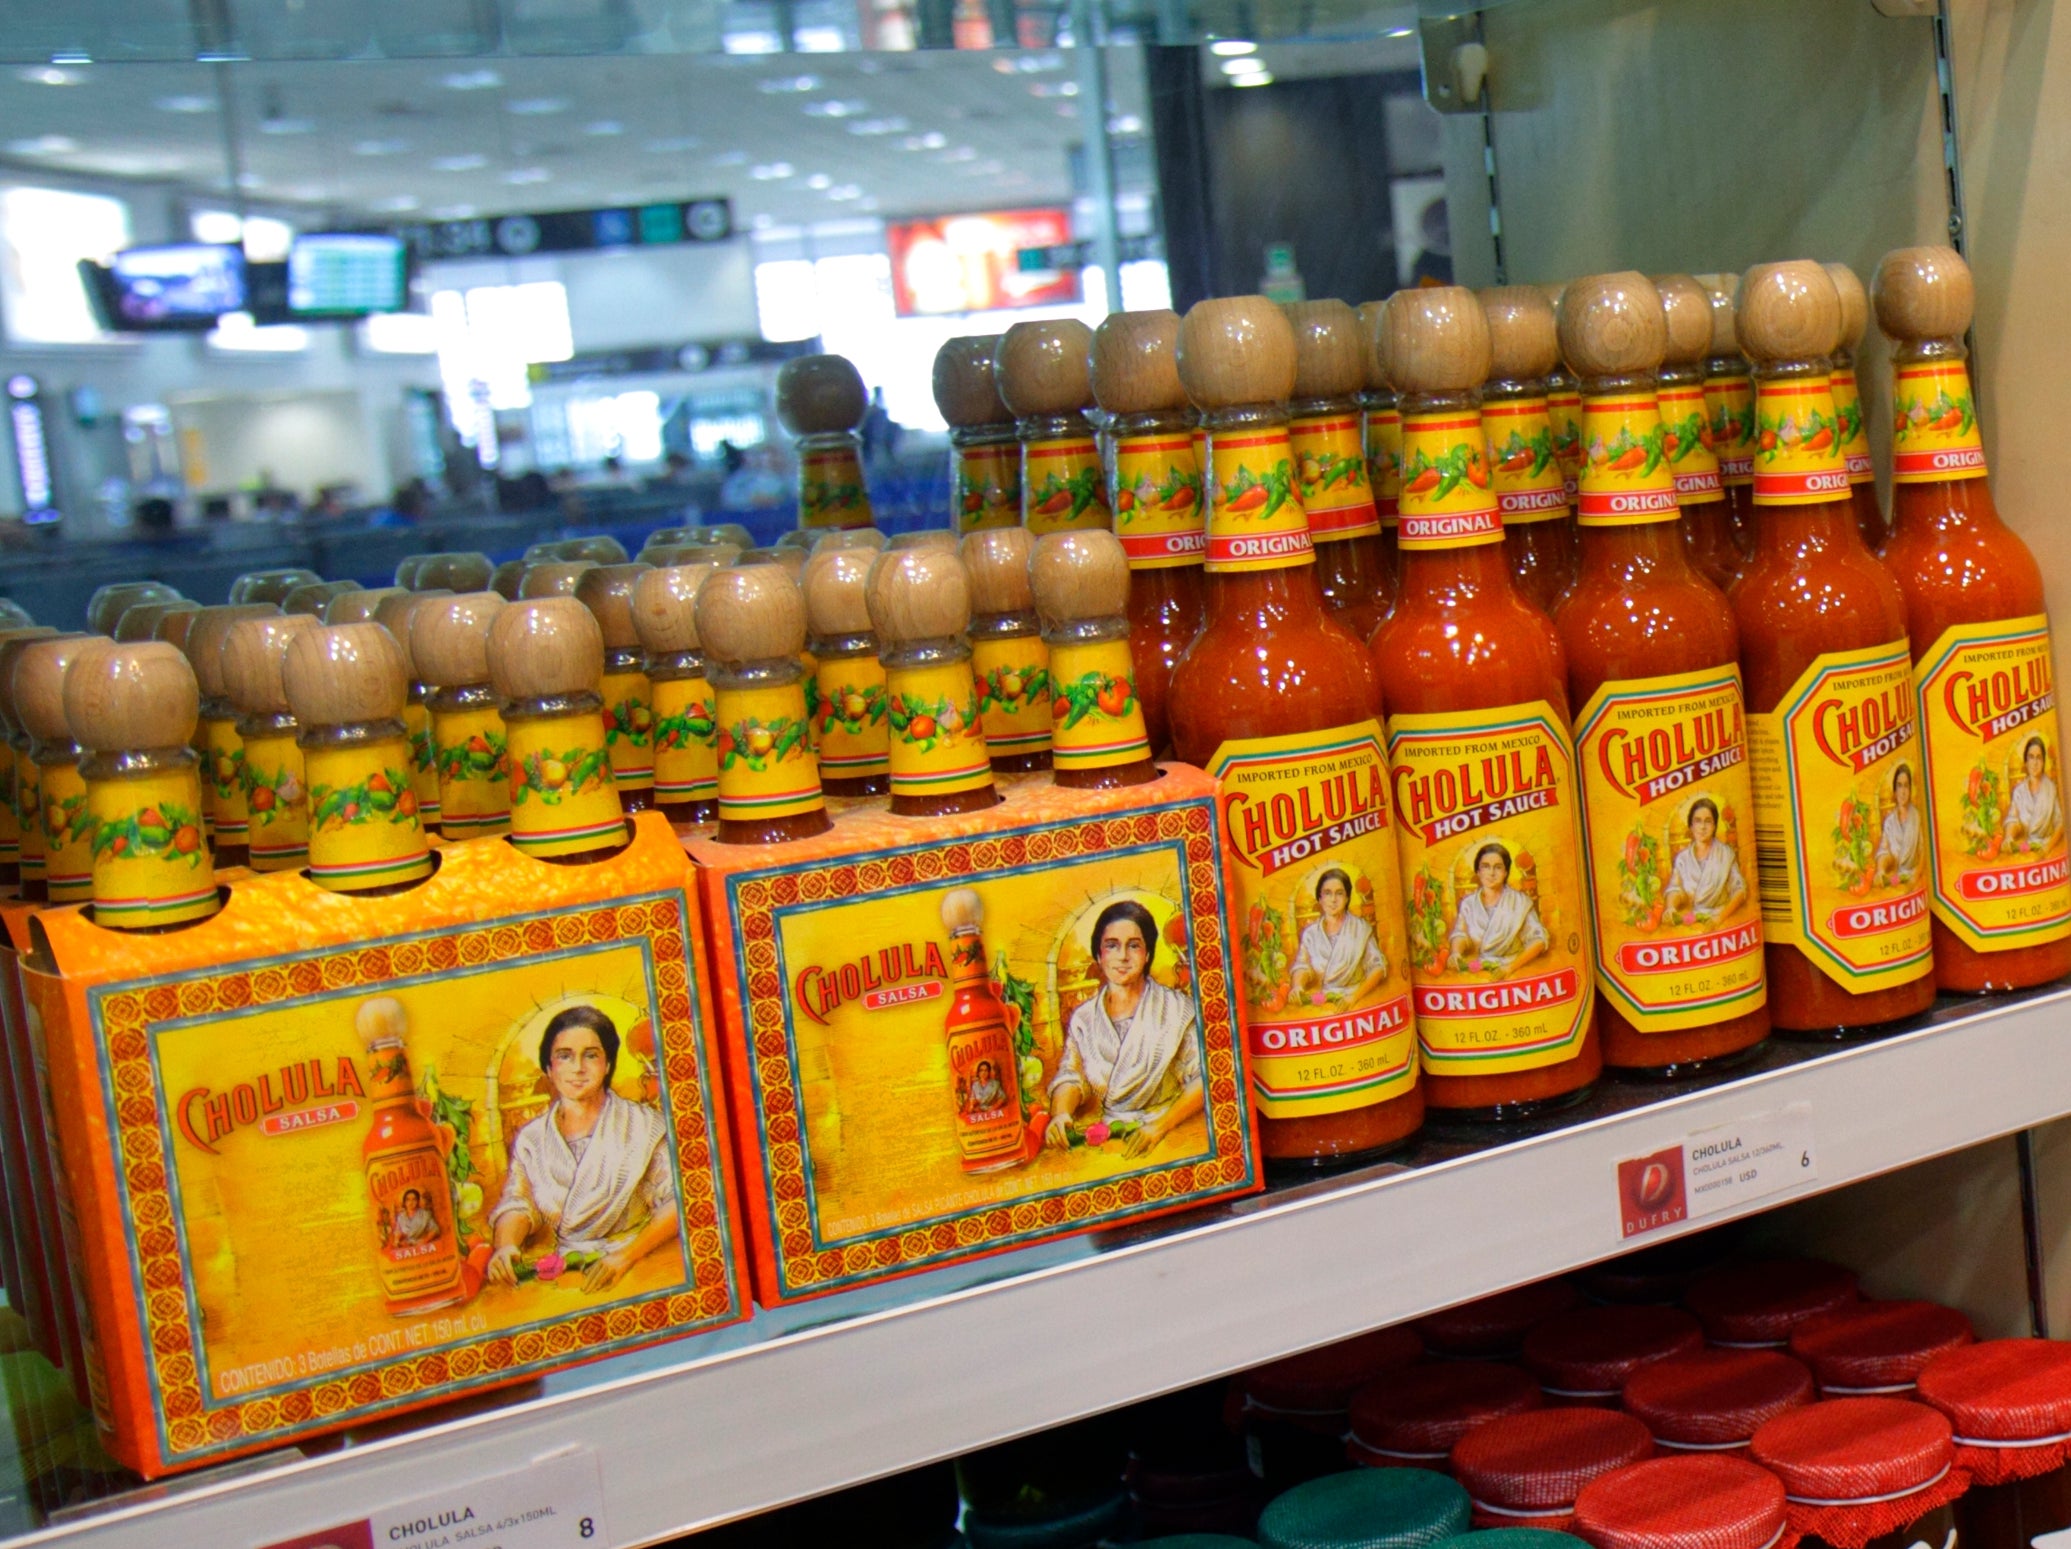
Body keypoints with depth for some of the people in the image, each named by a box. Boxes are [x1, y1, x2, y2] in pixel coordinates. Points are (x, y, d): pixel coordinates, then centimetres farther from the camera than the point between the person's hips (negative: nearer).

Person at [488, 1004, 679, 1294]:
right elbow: (517, 1204, 7)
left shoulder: (644, 1126, 4)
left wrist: (626, 1255, -19)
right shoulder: (531, 1139, 15)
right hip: (562, 1278, 5)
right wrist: (506, 1246, -17)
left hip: (638, 1275, -5)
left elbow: (678, 1200, -5)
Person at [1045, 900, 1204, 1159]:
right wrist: (1061, 1114, -16)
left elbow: (1204, 1079, -3)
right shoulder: (1083, 1019, 15)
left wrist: (1159, 1126, -18)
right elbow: (1070, 1077, 8)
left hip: (1170, 1140, -4)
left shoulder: (1178, 1010, 4)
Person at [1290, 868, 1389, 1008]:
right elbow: (1302, 966, 4)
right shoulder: (1310, 933, 13)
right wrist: (1298, 986, -20)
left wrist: (1354, 997, -16)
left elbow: (1377, 967, -1)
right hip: (1319, 1003, 3)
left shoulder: (1361, 929, 5)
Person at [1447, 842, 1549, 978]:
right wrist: (1456, 953, -22)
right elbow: (1460, 934, 1)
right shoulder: (1468, 903, 13)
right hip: (1475, 973, 2)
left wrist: (1511, 967, -17)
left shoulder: (1521, 902, 4)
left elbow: (1538, 940, -3)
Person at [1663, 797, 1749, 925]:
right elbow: (1674, 888, 3)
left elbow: (1739, 890, -1)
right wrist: (1670, 907, -21)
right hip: (1689, 921, 2)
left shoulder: (1727, 854, 5)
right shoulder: (1682, 857, 12)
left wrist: (1721, 916, -18)